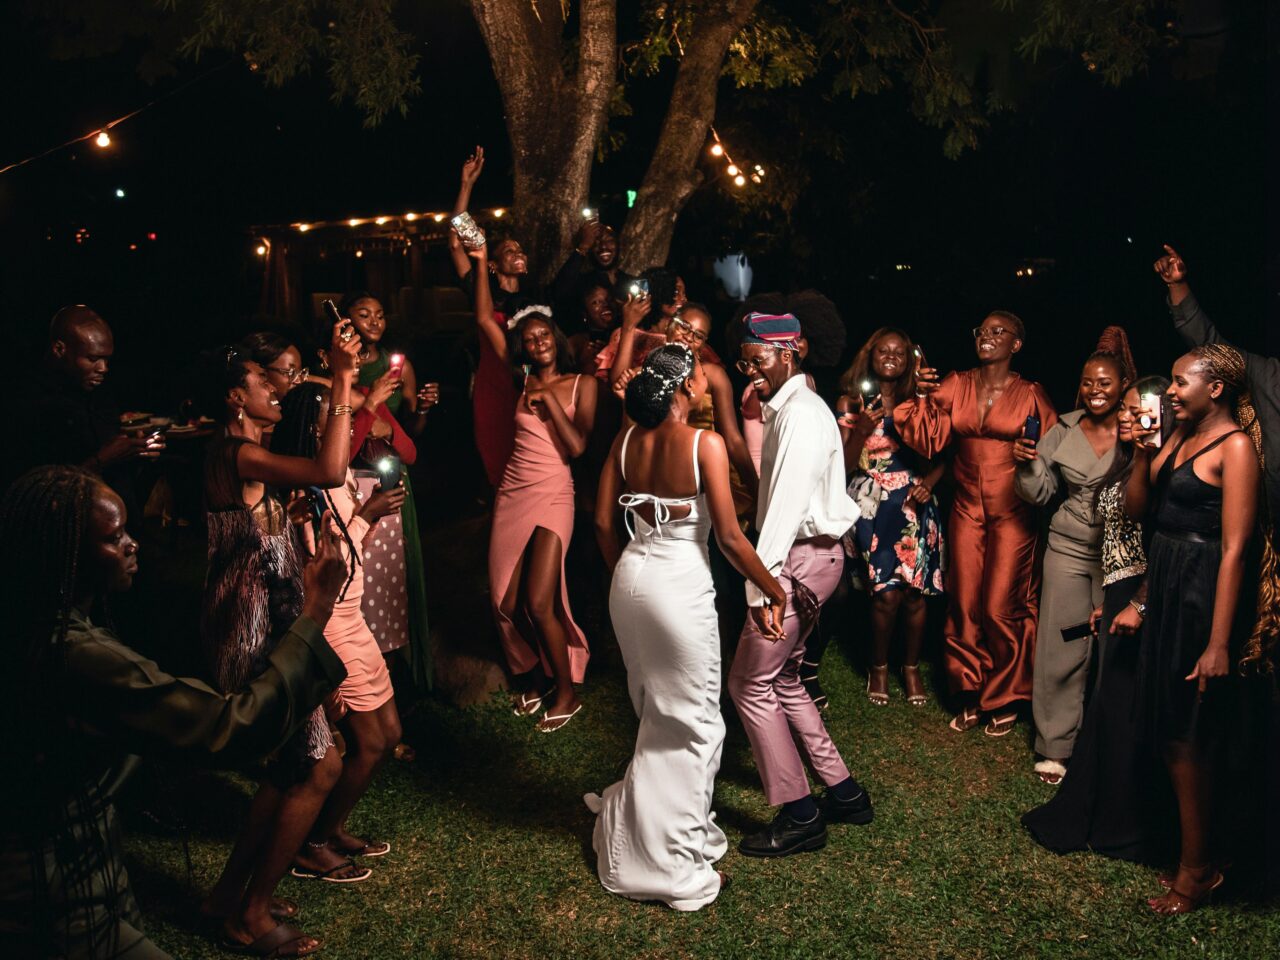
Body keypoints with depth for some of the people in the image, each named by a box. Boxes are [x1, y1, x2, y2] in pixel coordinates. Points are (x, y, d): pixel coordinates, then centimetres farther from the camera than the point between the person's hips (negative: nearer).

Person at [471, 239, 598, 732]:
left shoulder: (581, 384, 0)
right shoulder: (523, 379, 7)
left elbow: (577, 446, -10)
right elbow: (485, 321, 4)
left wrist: (550, 400, -10)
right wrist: (480, 265, 1)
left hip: (552, 497, -4)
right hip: (512, 494, 4)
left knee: (539, 603, -10)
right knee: (505, 602, 5)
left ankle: (566, 691, 9)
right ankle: (532, 677, 29)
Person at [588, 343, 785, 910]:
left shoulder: (626, 442, 2)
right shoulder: (704, 445, -16)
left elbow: (603, 523, 6)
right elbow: (730, 538, -16)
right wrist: (774, 593, -5)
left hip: (631, 580, 7)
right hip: (682, 586, -6)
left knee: (657, 715, 25)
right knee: (694, 724, 9)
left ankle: (634, 821, 39)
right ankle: (678, 867, 19)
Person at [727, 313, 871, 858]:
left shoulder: (801, 415, -17)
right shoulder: (783, 409, 15)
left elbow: (786, 503, -25)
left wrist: (761, 585, -28)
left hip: (802, 559, -10)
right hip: (806, 555, 10)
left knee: (750, 684, -3)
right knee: (781, 680, 18)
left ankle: (798, 817, 7)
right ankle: (842, 792, 28)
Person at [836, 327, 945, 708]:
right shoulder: (851, 403, 4)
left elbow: (940, 454, 10)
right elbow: (845, 463, -2)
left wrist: (929, 481, -8)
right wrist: (862, 428, -16)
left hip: (916, 505, 2)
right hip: (874, 505, -2)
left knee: (915, 592, -1)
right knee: (887, 593, -11)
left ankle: (911, 667, 21)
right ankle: (879, 667, 13)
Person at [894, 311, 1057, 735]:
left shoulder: (1031, 394, -2)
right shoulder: (956, 386, 5)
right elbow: (931, 441, 0)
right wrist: (922, 397, -11)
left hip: (1013, 513, -3)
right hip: (967, 508, 3)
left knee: (1001, 608, -1)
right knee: (964, 605, 7)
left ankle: (1005, 699, 20)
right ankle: (970, 695, 24)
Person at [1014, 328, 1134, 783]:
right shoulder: (1064, 430, 5)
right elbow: (1040, 493, 9)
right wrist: (1026, 463, -9)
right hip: (1068, 549, 3)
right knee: (1061, 646, 4)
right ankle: (1056, 745, 16)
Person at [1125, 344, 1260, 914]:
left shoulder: (1235, 445, -13)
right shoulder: (1181, 437, 11)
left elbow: (1234, 548, -19)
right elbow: (1135, 508, 10)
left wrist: (1219, 643, -22)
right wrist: (1142, 452, -5)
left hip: (1201, 594, -8)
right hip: (1162, 587, 8)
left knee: (1186, 734, 1)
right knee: (1168, 727, 13)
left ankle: (1197, 868, 17)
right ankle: (1193, 846, 27)